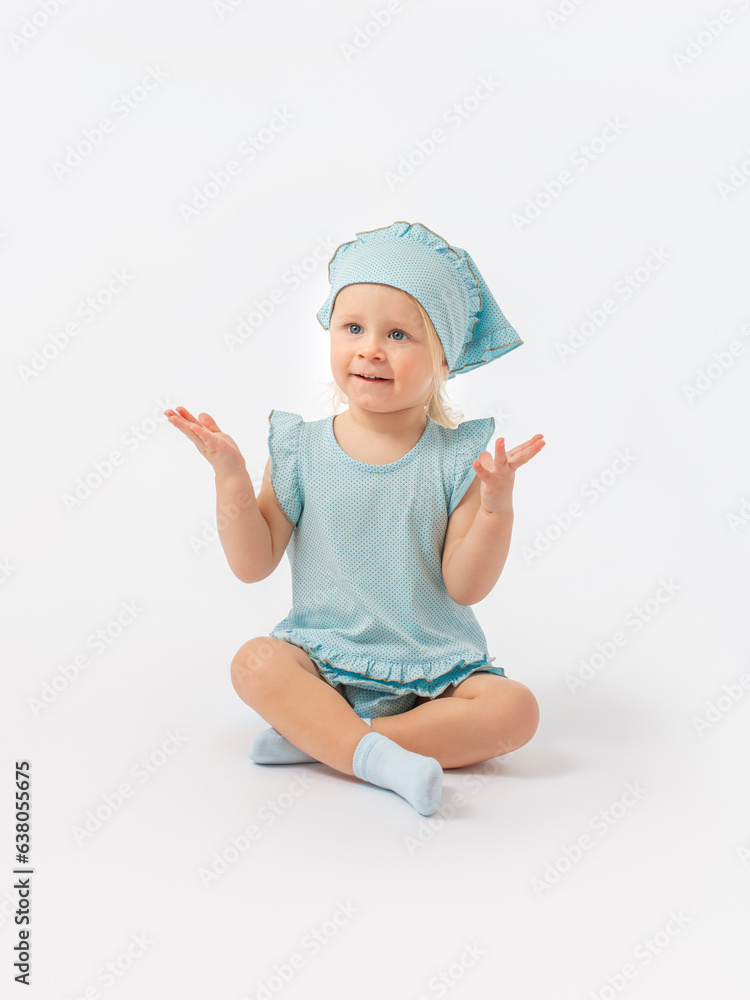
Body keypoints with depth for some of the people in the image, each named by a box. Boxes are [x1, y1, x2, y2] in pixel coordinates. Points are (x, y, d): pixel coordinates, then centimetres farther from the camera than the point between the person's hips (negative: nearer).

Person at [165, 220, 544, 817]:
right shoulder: (301, 450, -2)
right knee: (256, 663, -27)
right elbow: (254, 565, -3)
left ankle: (318, 737, -21)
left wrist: (496, 507, -24)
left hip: (436, 669, 1)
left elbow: (465, 586, -9)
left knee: (514, 709, -23)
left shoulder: (457, 458, -6)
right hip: (323, 662, 0)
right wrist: (231, 478, -15)